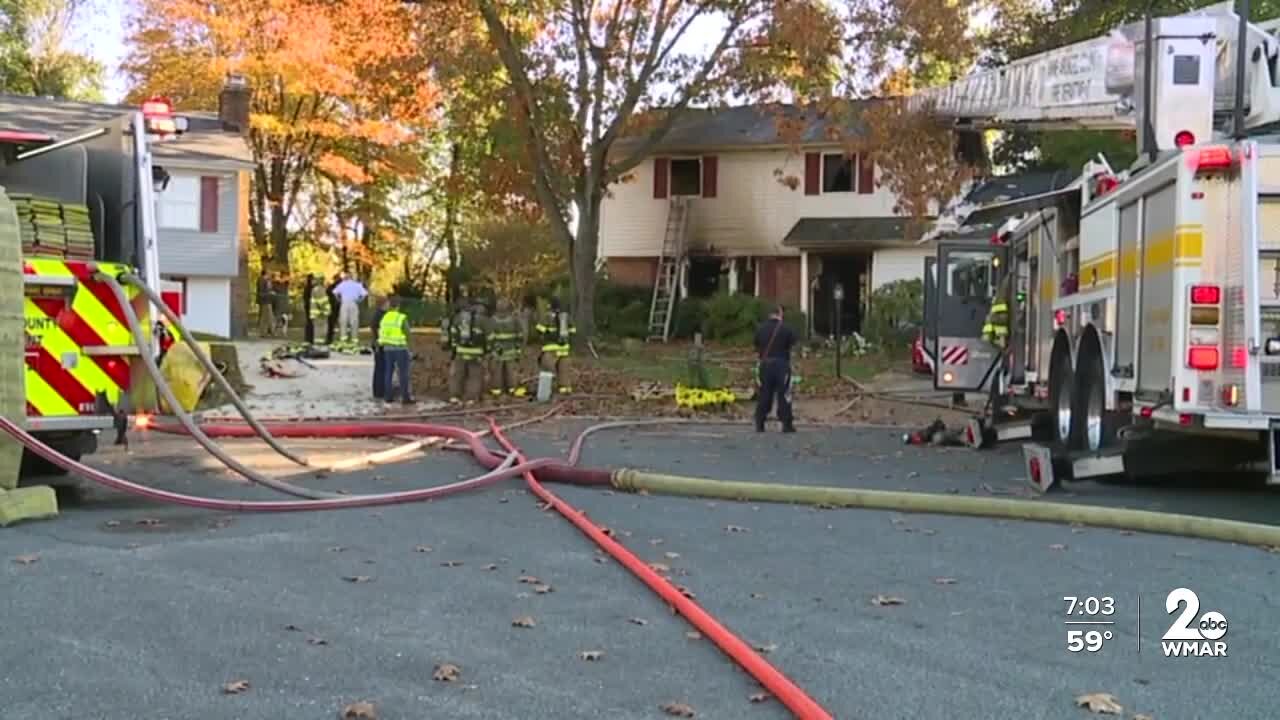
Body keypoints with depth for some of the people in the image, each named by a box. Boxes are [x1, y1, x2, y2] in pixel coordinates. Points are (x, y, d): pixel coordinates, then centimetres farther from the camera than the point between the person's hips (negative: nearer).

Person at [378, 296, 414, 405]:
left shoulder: (384, 317, 5)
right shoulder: (402, 318, -15)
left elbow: (381, 333, 10)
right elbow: (407, 333, -9)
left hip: (387, 348, 6)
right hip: (400, 348, -6)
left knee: (388, 372, 10)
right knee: (403, 373, -1)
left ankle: (388, 396, 11)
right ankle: (405, 398, -2)